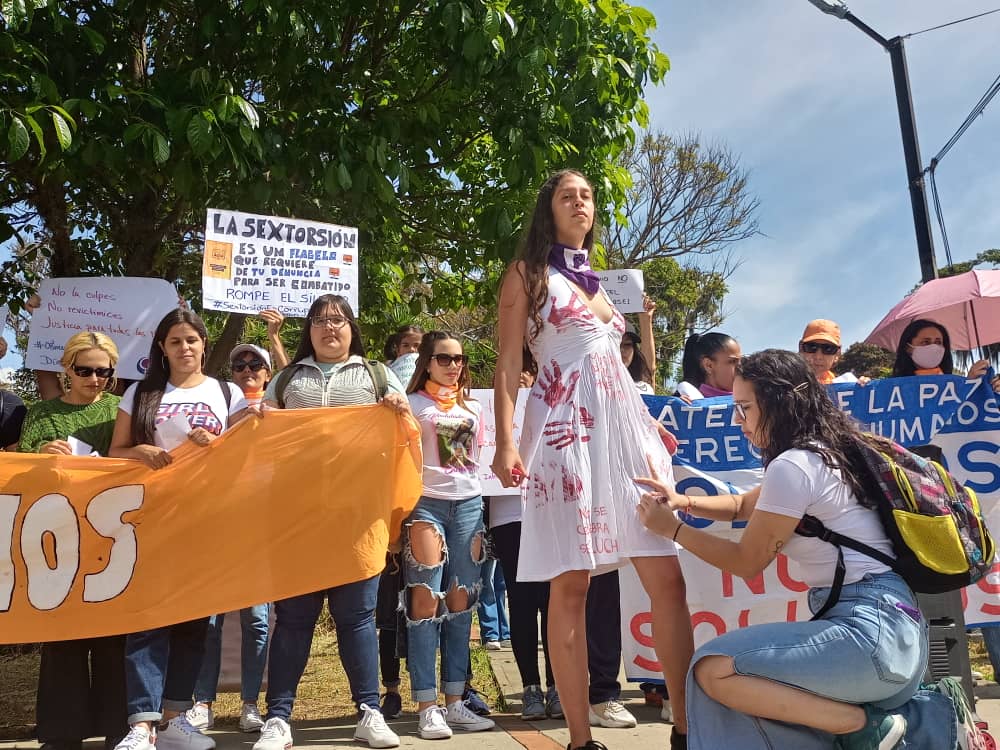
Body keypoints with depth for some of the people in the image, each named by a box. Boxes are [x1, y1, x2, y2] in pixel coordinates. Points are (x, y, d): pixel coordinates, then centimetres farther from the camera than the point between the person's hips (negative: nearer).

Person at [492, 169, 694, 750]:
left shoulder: (602, 282, 24)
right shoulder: (527, 275, 8)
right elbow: (508, 366, -1)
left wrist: (648, 422, 20)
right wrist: (506, 442, -13)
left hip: (624, 424, 5)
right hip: (564, 428, -5)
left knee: (668, 578, -2)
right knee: (570, 585, -5)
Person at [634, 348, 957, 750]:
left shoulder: (793, 465, -15)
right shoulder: (826, 452, 15)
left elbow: (746, 562, -5)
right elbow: (744, 505, 29)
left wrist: (671, 528, 3)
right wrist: (684, 502, 14)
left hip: (870, 629, -10)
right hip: (888, 623, 10)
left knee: (714, 670, -17)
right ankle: (912, 716, 7)